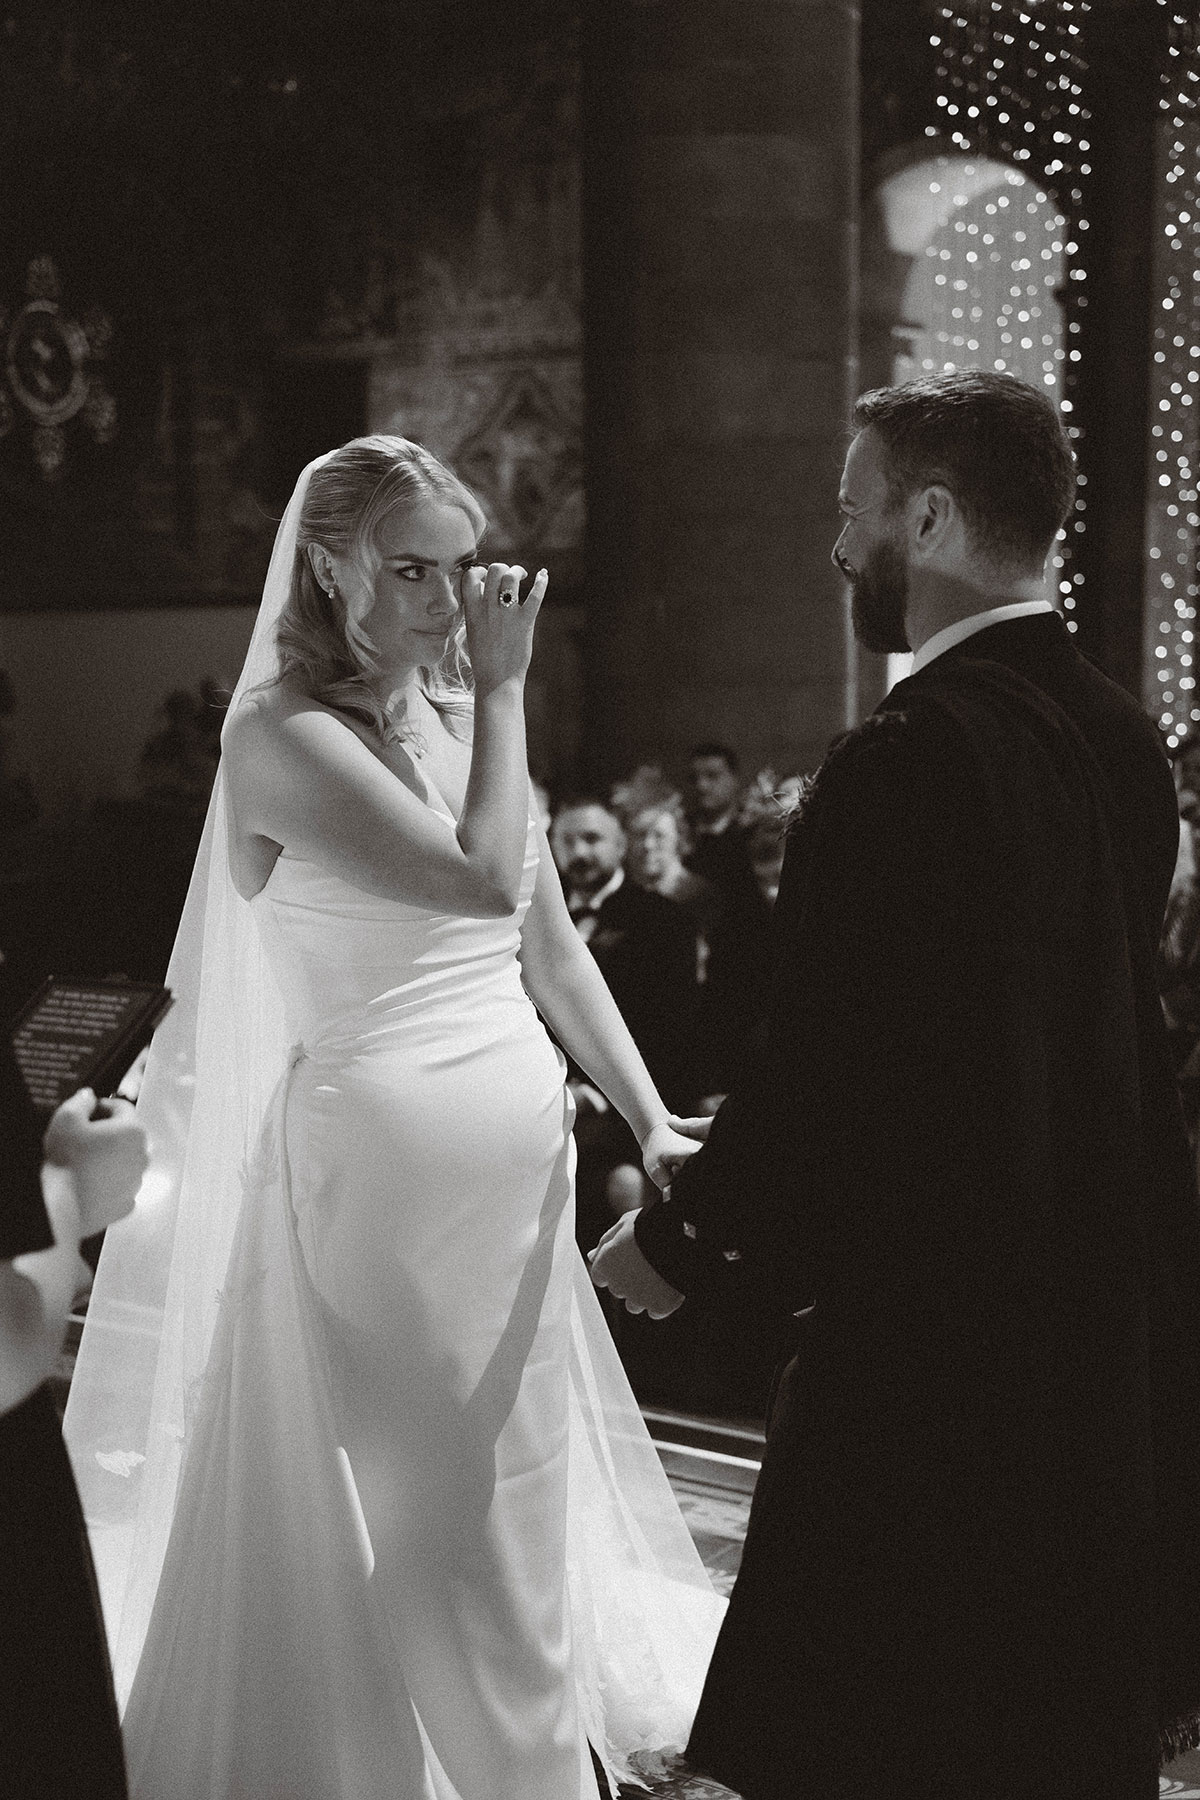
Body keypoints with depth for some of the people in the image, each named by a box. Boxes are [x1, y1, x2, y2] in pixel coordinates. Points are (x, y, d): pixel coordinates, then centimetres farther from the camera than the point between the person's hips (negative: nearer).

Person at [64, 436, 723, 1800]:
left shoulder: (460, 716, 9)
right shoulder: (284, 734, -13)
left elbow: (548, 947, 13)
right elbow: (483, 877, -24)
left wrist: (650, 1121, 9)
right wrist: (503, 689, -14)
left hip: (520, 1148, 7)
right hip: (383, 1151, -7)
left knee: (526, 1489, 19)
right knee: (429, 1504, 3)